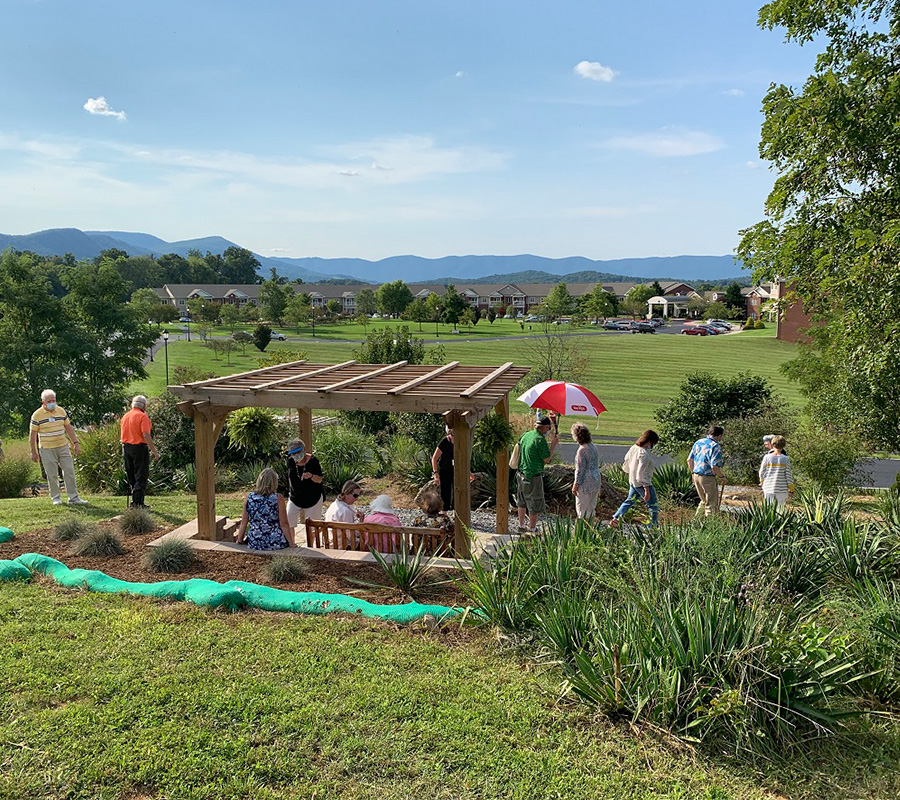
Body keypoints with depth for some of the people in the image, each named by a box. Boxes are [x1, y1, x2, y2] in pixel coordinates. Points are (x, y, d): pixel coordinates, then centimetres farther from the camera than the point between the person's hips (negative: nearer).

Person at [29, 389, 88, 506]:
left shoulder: (61, 411, 6)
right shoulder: (37, 415, -5)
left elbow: (68, 427, 12)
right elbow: (32, 434, -2)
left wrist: (75, 443, 6)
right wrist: (34, 452, -4)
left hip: (63, 447, 3)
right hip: (47, 449, -3)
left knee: (69, 471, -1)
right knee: (52, 475, 1)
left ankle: (73, 497, 3)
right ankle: (56, 498, 14)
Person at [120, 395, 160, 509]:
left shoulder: (125, 416, 14)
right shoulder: (143, 416, -10)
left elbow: (121, 435, 17)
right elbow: (146, 435, -18)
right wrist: (155, 452, -16)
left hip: (126, 447, 7)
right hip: (139, 448, -7)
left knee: (132, 477, 14)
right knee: (141, 477, -3)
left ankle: (136, 501, 17)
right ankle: (137, 502, -9)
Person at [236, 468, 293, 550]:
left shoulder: (249, 498, -5)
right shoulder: (278, 498, -14)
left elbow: (243, 523, 2)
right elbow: (284, 525, -12)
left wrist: (239, 540, 17)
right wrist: (292, 544, -1)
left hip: (254, 544, 3)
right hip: (276, 543, -3)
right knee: (290, 529, 29)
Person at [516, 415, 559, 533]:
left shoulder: (526, 434, 5)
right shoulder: (540, 440, -18)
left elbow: (519, 447, 17)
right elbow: (547, 459, -14)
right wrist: (553, 444, -7)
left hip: (521, 474, 8)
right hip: (533, 477, -8)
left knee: (522, 502, 21)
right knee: (535, 505, 4)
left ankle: (521, 526, 33)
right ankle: (532, 530, 11)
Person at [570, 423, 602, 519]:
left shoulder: (582, 450, -19)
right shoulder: (593, 446, 8)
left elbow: (580, 469, -19)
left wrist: (575, 485, -12)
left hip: (586, 483, -9)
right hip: (596, 480, 9)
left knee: (582, 508, 2)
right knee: (591, 506, 17)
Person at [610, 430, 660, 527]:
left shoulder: (634, 448, 1)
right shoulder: (644, 454, -25)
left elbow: (626, 466, 13)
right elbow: (642, 474, -26)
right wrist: (647, 490, -23)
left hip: (632, 482, 9)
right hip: (642, 484, -9)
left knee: (629, 501, 25)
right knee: (653, 506, 5)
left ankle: (615, 518, 25)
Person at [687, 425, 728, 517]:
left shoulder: (698, 442, 7)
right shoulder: (715, 446, -16)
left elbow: (689, 460, 12)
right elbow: (714, 466, -23)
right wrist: (722, 476, -7)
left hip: (696, 476, 7)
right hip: (708, 478, -7)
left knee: (704, 501, 23)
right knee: (712, 504, 6)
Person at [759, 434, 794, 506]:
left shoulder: (767, 457, -5)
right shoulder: (785, 459, -6)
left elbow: (761, 473, 3)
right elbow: (789, 475, -2)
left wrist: (762, 481, 24)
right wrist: (791, 489, 9)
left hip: (768, 488, 1)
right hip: (781, 489, -1)